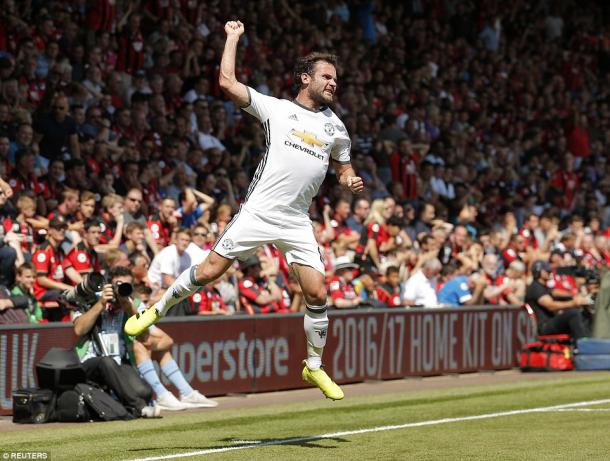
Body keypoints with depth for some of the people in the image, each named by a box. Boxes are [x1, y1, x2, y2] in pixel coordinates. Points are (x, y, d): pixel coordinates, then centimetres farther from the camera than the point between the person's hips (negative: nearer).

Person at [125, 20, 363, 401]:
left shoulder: (335, 127, 14)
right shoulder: (276, 108, 3)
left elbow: (344, 169, 25)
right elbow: (228, 82, -2)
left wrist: (351, 182, 2)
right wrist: (233, 38, 6)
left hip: (297, 223, 3)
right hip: (258, 211, -3)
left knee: (318, 293, -5)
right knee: (207, 272, -7)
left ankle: (315, 366, 13)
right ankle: (157, 310, 18)